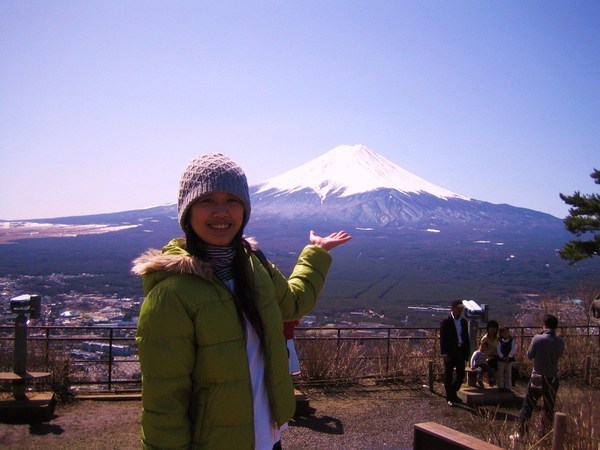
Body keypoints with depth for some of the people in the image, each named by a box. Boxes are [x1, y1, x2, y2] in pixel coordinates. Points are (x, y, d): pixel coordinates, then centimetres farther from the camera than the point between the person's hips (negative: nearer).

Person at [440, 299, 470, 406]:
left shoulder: (464, 321, 9)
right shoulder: (446, 322, -8)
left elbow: (466, 337, 13)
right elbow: (442, 338, -11)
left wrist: (467, 352, 10)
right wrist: (444, 353, -16)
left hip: (461, 351, 6)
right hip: (450, 352, -5)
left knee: (461, 374, 9)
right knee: (448, 375, 4)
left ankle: (453, 394, 29)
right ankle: (450, 398, 15)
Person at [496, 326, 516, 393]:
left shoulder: (512, 340, -2)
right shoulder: (499, 341, 1)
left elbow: (513, 349, -9)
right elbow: (498, 349, -4)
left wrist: (509, 357, -18)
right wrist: (502, 357, -18)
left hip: (509, 359, -1)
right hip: (501, 359, 1)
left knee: (508, 374, 4)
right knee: (500, 373, 3)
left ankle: (508, 387, 10)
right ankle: (501, 387, 10)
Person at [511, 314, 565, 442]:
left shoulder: (538, 338, -13)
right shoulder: (560, 342, -4)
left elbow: (530, 355, -4)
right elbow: (558, 356, 10)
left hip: (538, 378, -2)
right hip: (553, 379, 2)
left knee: (527, 406, 6)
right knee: (549, 408, 13)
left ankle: (520, 434, 4)